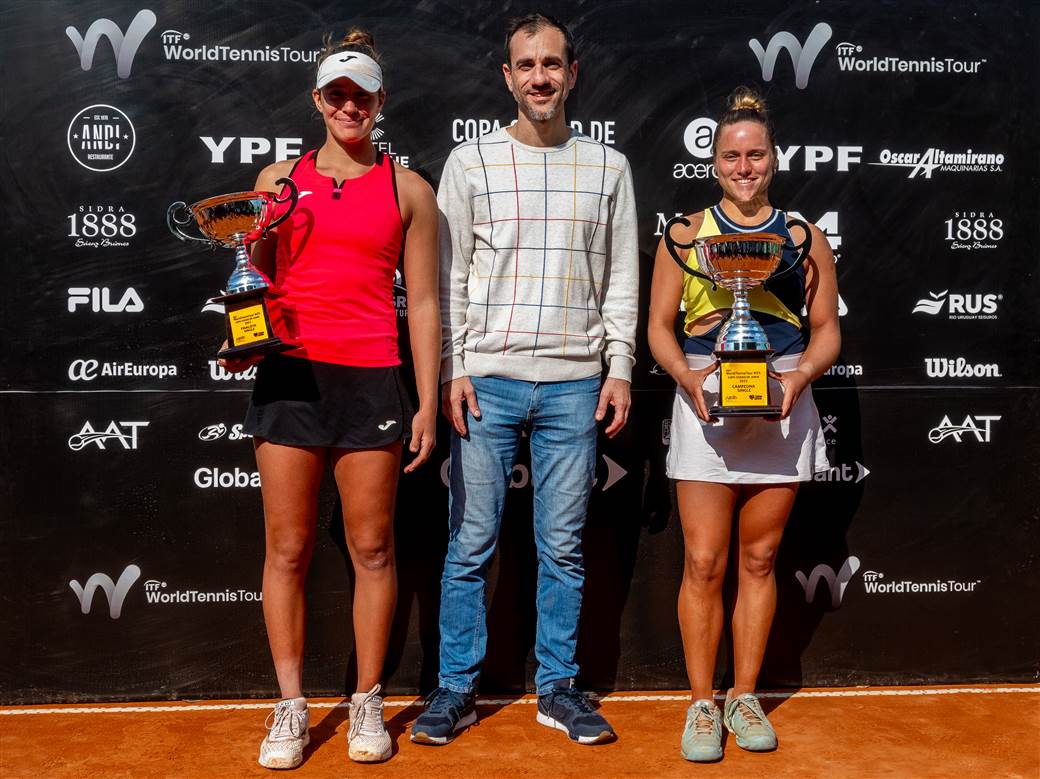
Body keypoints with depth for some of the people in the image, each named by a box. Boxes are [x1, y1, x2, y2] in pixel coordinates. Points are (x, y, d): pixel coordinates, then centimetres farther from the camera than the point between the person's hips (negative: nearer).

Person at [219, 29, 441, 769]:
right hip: (290, 374, 1)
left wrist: (429, 403, 0)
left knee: (372, 547, 4)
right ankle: (292, 707, 16)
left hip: (370, 380, -1)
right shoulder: (278, 179, 11)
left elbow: (423, 303, 5)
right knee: (288, 548, 4)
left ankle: (368, 703, 18)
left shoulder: (408, 189, 7)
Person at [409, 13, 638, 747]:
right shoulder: (471, 161, 5)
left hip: (574, 384, 1)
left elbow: (622, 279, 10)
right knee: (470, 546, 3)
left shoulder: (608, 167, 10)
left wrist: (619, 367, 2)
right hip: (487, 380, -1)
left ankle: (557, 686, 19)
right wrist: (451, 369, -5)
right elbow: (449, 275, 3)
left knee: (563, 548, 7)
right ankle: (457, 688, 15)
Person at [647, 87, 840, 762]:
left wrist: (799, 376, -10)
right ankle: (702, 704, 12)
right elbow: (660, 326, 5)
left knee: (759, 560, 8)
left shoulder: (805, 239, 10)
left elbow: (827, 330, 10)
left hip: (783, 403, 2)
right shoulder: (687, 234, 7)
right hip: (706, 400, -1)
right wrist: (688, 378, -13)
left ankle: (744, 697, 21)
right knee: (704, 564, -2)